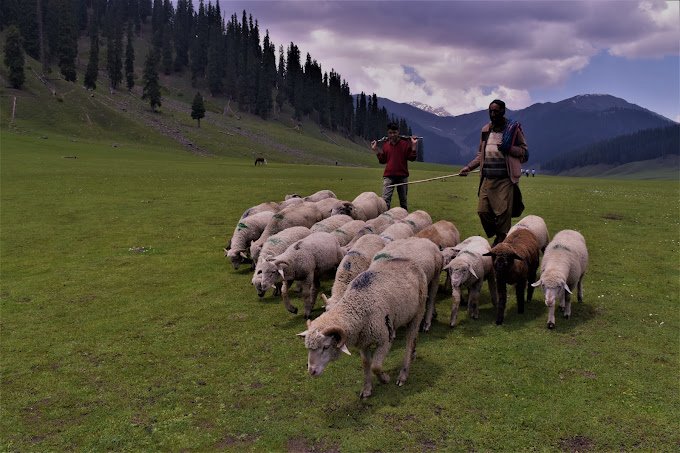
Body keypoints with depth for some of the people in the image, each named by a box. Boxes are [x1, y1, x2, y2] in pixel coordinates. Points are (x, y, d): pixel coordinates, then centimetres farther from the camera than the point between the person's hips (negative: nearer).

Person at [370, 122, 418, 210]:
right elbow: (383, 160, 13)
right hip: (388, 176, 1)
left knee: (403, 200, 11)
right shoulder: (385, 145, 8)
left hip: (402, 176, -1)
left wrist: (414, 145, -11)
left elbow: (412, 158, -3)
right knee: (385, 200, -12)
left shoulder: (405, 143, 0)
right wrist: (376, 150, 5)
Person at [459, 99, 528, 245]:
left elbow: (525, 152, 2)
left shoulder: (513, 128, 2)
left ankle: (501, 242, 7)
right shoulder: (485, 129, 16)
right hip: (487, 178, 5)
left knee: (503, 213, -6)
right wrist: (469, 167, 10)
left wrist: (508, 148, -14)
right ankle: (497, 239, 17)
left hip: (505, 179, -5)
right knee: (482, 211, -1)